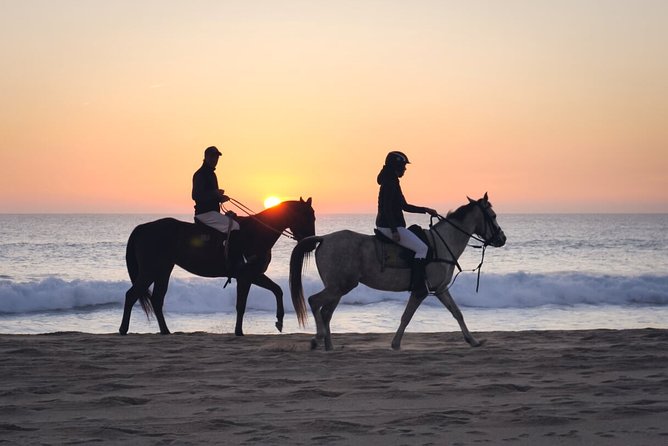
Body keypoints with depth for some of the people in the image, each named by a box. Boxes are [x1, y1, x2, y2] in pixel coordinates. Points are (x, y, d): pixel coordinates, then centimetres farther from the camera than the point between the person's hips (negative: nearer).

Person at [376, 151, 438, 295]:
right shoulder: (389, 184, -15)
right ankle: (417, 284, -20)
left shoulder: (392, 182, 18)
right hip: (389, 227, -11)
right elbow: (387, 208, -23)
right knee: (422, 248, -15)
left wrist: (426, 210, 18)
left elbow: (405, 206, 23)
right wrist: (394, 230, -27)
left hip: (391, 225, 11)